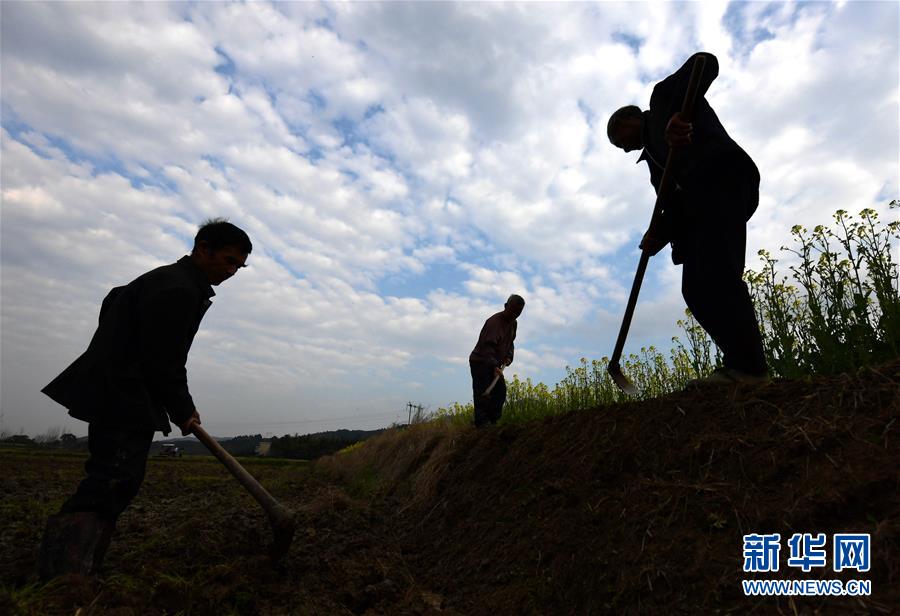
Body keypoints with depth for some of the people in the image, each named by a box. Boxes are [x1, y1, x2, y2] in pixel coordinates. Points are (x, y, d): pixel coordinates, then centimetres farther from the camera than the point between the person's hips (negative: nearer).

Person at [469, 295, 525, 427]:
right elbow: (487, 346, -30)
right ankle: (482, 422, -9)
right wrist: (494, 366, -38)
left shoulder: (513, 323, 6)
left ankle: (493, 420, 12)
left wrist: (508, 356, 1)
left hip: (494, 364, 9)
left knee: (501, 391, 5)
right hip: (480, 362, -9)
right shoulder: (494, 322, -23)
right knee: (483, 393, -12)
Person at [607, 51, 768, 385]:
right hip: (697, 204, 8)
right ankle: (743, 368, -6)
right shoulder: (653, 157, 35)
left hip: (721, 176, -8)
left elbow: (705, 63, 0)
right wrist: (660, 232, -2)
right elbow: (673, 202, 18)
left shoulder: (663, 95, 21)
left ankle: (749, 367, -22)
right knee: (695, 289, -3)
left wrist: (678, 116, -16)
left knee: (716, 272, -21)